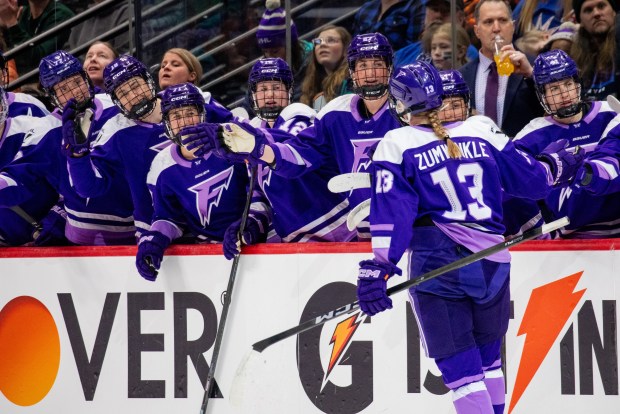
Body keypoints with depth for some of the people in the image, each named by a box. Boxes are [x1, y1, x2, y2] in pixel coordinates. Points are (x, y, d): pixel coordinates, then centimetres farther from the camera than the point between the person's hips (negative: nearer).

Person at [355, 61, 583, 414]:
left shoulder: (397, 146, -2)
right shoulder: (483, 132, 5)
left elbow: (392, 213, -9)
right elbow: (530, 179, 12)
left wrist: (377, 269, -11)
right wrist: (555, 164, 33)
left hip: (435, 265, -3)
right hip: (492, 264, 3)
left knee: (461, 369, -1)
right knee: (488, 358, 21)